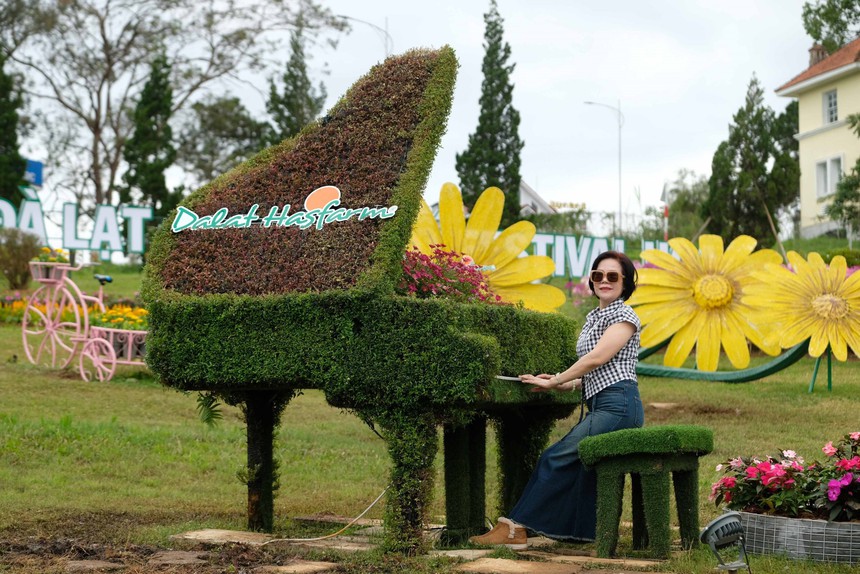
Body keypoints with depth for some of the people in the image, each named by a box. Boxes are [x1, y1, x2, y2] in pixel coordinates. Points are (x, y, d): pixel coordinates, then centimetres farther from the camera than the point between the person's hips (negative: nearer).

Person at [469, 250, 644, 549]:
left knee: (557, 458, -12)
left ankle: (515, 527, -12)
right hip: (599, 406, 9)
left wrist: (553, 383, -8)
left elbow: (596, 359, -14)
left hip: (617, 405, -9)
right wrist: (565, 384, 7)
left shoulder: (624, 317, -4)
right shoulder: (593, 318, 22)